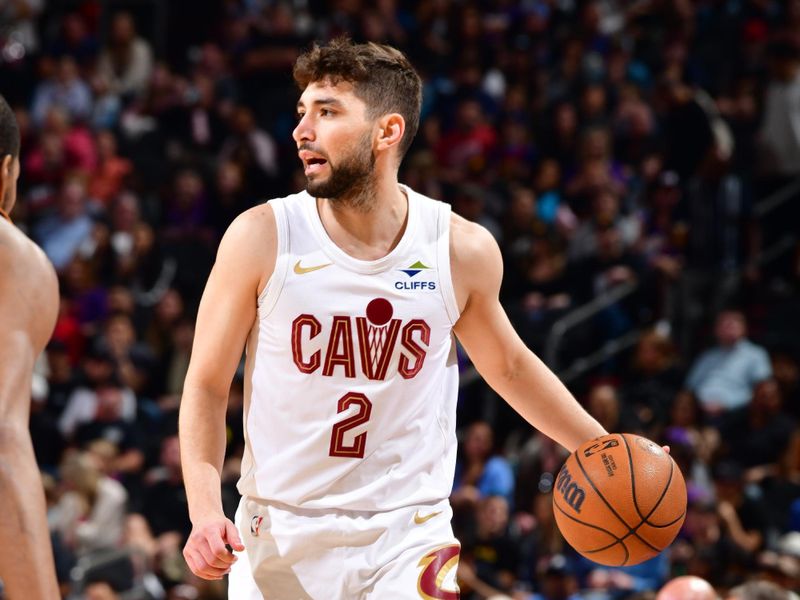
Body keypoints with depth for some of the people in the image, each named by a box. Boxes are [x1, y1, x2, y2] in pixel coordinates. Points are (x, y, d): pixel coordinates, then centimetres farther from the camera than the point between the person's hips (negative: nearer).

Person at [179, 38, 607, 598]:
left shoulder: (462, 249, -4)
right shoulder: (262, 237, -8)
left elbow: (509, 366, 16)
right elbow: (207, 386, -2)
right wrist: (205, 510, -15)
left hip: (407, 536, 0)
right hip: (280, 533, 0)